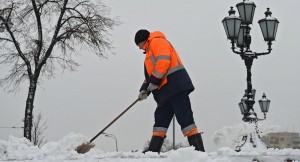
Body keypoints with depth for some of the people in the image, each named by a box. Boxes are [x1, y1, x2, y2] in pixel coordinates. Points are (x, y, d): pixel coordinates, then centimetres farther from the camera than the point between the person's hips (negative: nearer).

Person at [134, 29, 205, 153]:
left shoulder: (157, 42, -1)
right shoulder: (150, 51, 32)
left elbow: (163, 62, -17)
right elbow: (150, 74, 31)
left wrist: (154, 82, -14)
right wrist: (144, 89, 15)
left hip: (175, 85, -11)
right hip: (166, 91, 11)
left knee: (184, 118, -15)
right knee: (160, 119, 10)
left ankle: (198, 149, -18)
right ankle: (153, 150, 13)